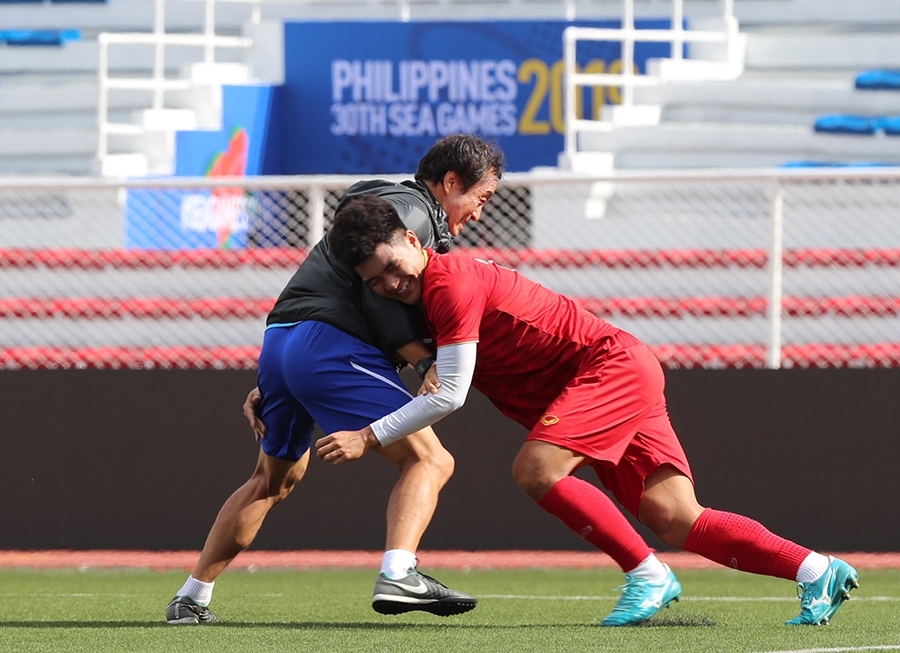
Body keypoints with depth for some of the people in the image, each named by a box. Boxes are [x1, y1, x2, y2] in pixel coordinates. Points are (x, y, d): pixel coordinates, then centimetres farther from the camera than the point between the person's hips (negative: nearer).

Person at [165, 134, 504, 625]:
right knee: (429, 459, -11)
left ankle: (191, 597, 29)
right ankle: (397, 576, -32)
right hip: (328, 344, -10)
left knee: (276, 477, 26)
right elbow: (381, 294, -15)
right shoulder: (410, 211, 0)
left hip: (277, 342, 10)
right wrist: (428, 363, -17)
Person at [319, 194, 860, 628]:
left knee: (537, 470, -24)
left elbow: (449, 396, -20)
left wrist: (368, 438, -17)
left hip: (612, 364, -9)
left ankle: (648, 576, -14)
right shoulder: (424, 295, 10)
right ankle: (818, 571, 1)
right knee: (677, 523, -1)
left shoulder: (450, 283, -19)